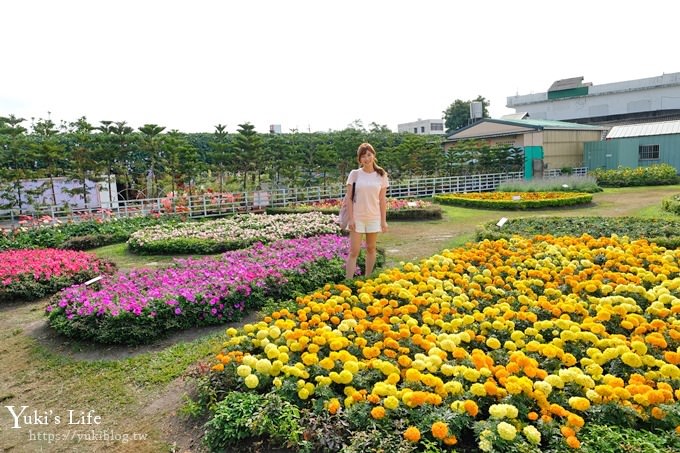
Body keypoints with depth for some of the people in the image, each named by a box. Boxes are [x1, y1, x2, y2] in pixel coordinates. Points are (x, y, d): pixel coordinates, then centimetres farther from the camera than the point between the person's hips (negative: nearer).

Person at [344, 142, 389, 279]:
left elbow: (382, 200, 3)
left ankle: (367, 279, 25)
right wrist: (351, 218, -10)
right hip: (357, 217, -2)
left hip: (374, 218, 2)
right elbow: (348, 198, -4)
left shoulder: (381, 175, 1)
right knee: (354, 251, -2)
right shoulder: (355, 174, -3)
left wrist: (384, 220, 0)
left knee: (371, 249, 11)